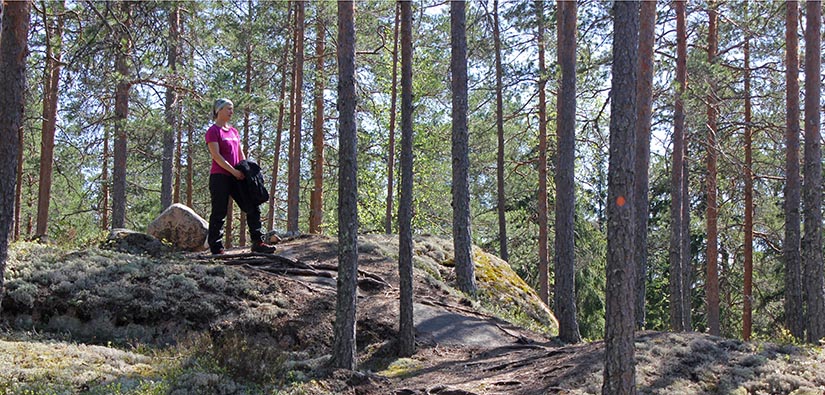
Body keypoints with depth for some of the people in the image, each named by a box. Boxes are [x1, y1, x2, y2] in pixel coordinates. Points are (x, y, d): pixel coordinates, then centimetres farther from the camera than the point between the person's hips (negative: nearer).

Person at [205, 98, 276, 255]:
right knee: (219, 213, -4)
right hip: (219, 177, -8)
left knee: (253, 207, 1)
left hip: (235, 177, 8)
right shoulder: (213, 131, -5)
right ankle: (216, 249, 0)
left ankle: (257, 242, 3)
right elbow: (216, 155, -15)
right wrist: (233, 171, -20)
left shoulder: (234, 131, 18)